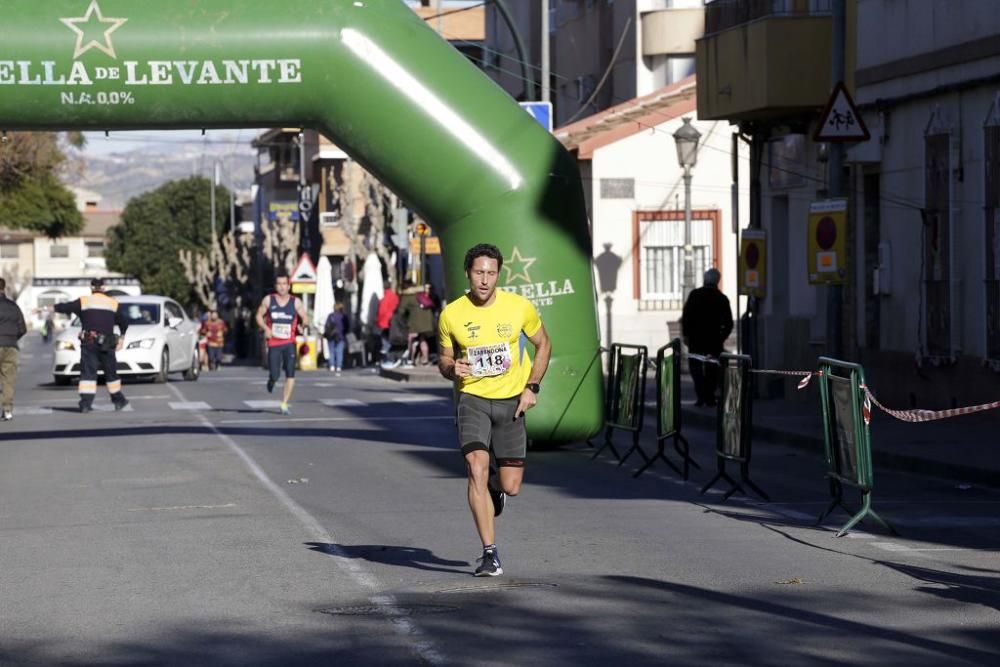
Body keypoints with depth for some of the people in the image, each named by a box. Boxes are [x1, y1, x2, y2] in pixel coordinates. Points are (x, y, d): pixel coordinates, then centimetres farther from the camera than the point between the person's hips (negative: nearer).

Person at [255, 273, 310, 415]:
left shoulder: (295, 302, 1)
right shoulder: (268, 300, 2)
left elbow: (305, 318, 9)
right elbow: (259, 316, 9)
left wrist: (304, 323, -12)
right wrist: (265, 328, -7)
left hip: (289, 343, 0)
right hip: (273, 344, 0)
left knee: (290, 375, -12)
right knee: (274, 375, -3)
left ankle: (285, 404, -4)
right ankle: (271, 380, 36)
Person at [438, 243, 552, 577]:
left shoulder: (519, 307, -6)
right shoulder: (451, 314, -6)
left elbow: (543, 344, 10)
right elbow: (444, 359, 8)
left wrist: (532, 387, -1)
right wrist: (452, 369, -17)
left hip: (510, 400, 1)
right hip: (473, 399, -1)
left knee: (511, 486, 0)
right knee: (477, 469, -20)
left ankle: (495, 490, 40)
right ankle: (490, 553, -13)